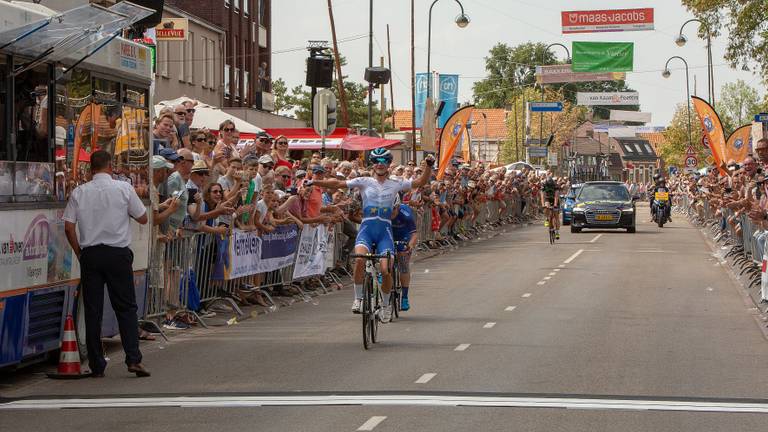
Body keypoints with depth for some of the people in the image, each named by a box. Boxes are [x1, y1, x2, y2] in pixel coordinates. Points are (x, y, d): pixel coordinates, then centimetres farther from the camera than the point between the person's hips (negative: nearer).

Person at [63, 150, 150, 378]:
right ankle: (133, 358, -8)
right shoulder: (124, 188, -2)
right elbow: (143, 218, 5)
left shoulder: (79, 192, 2)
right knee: (126, 307, 4)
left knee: (92, 310, 5)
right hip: (118, 253, -1)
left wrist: (80, 253, 11)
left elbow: (69, 227, 0)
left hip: (89, 254, 2)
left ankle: (96, 365, 5)